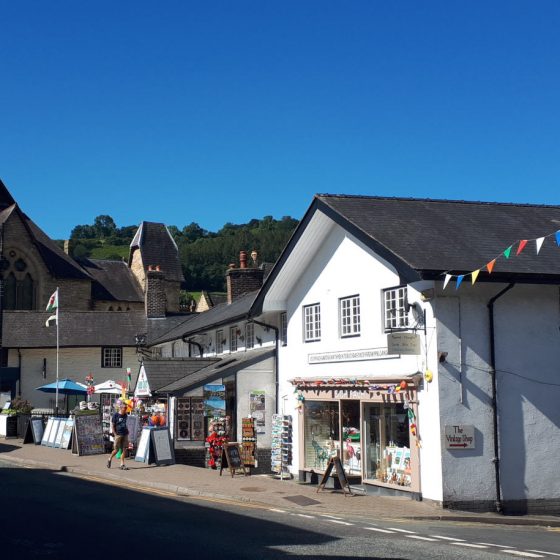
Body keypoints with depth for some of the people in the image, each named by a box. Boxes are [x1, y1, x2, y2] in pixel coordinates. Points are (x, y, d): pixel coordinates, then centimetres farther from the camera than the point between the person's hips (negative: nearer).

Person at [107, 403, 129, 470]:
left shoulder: (126, 415, 11)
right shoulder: (116, 415, -6)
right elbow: (112, 425, -5)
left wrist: (127, 431, 10)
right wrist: (115, 434, -12)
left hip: (125, 434, 5)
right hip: (118, 434, -5)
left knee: (124, 449, 1)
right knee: (116, 450, 0)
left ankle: (122, 464, 6)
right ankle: (110, 459, 26)